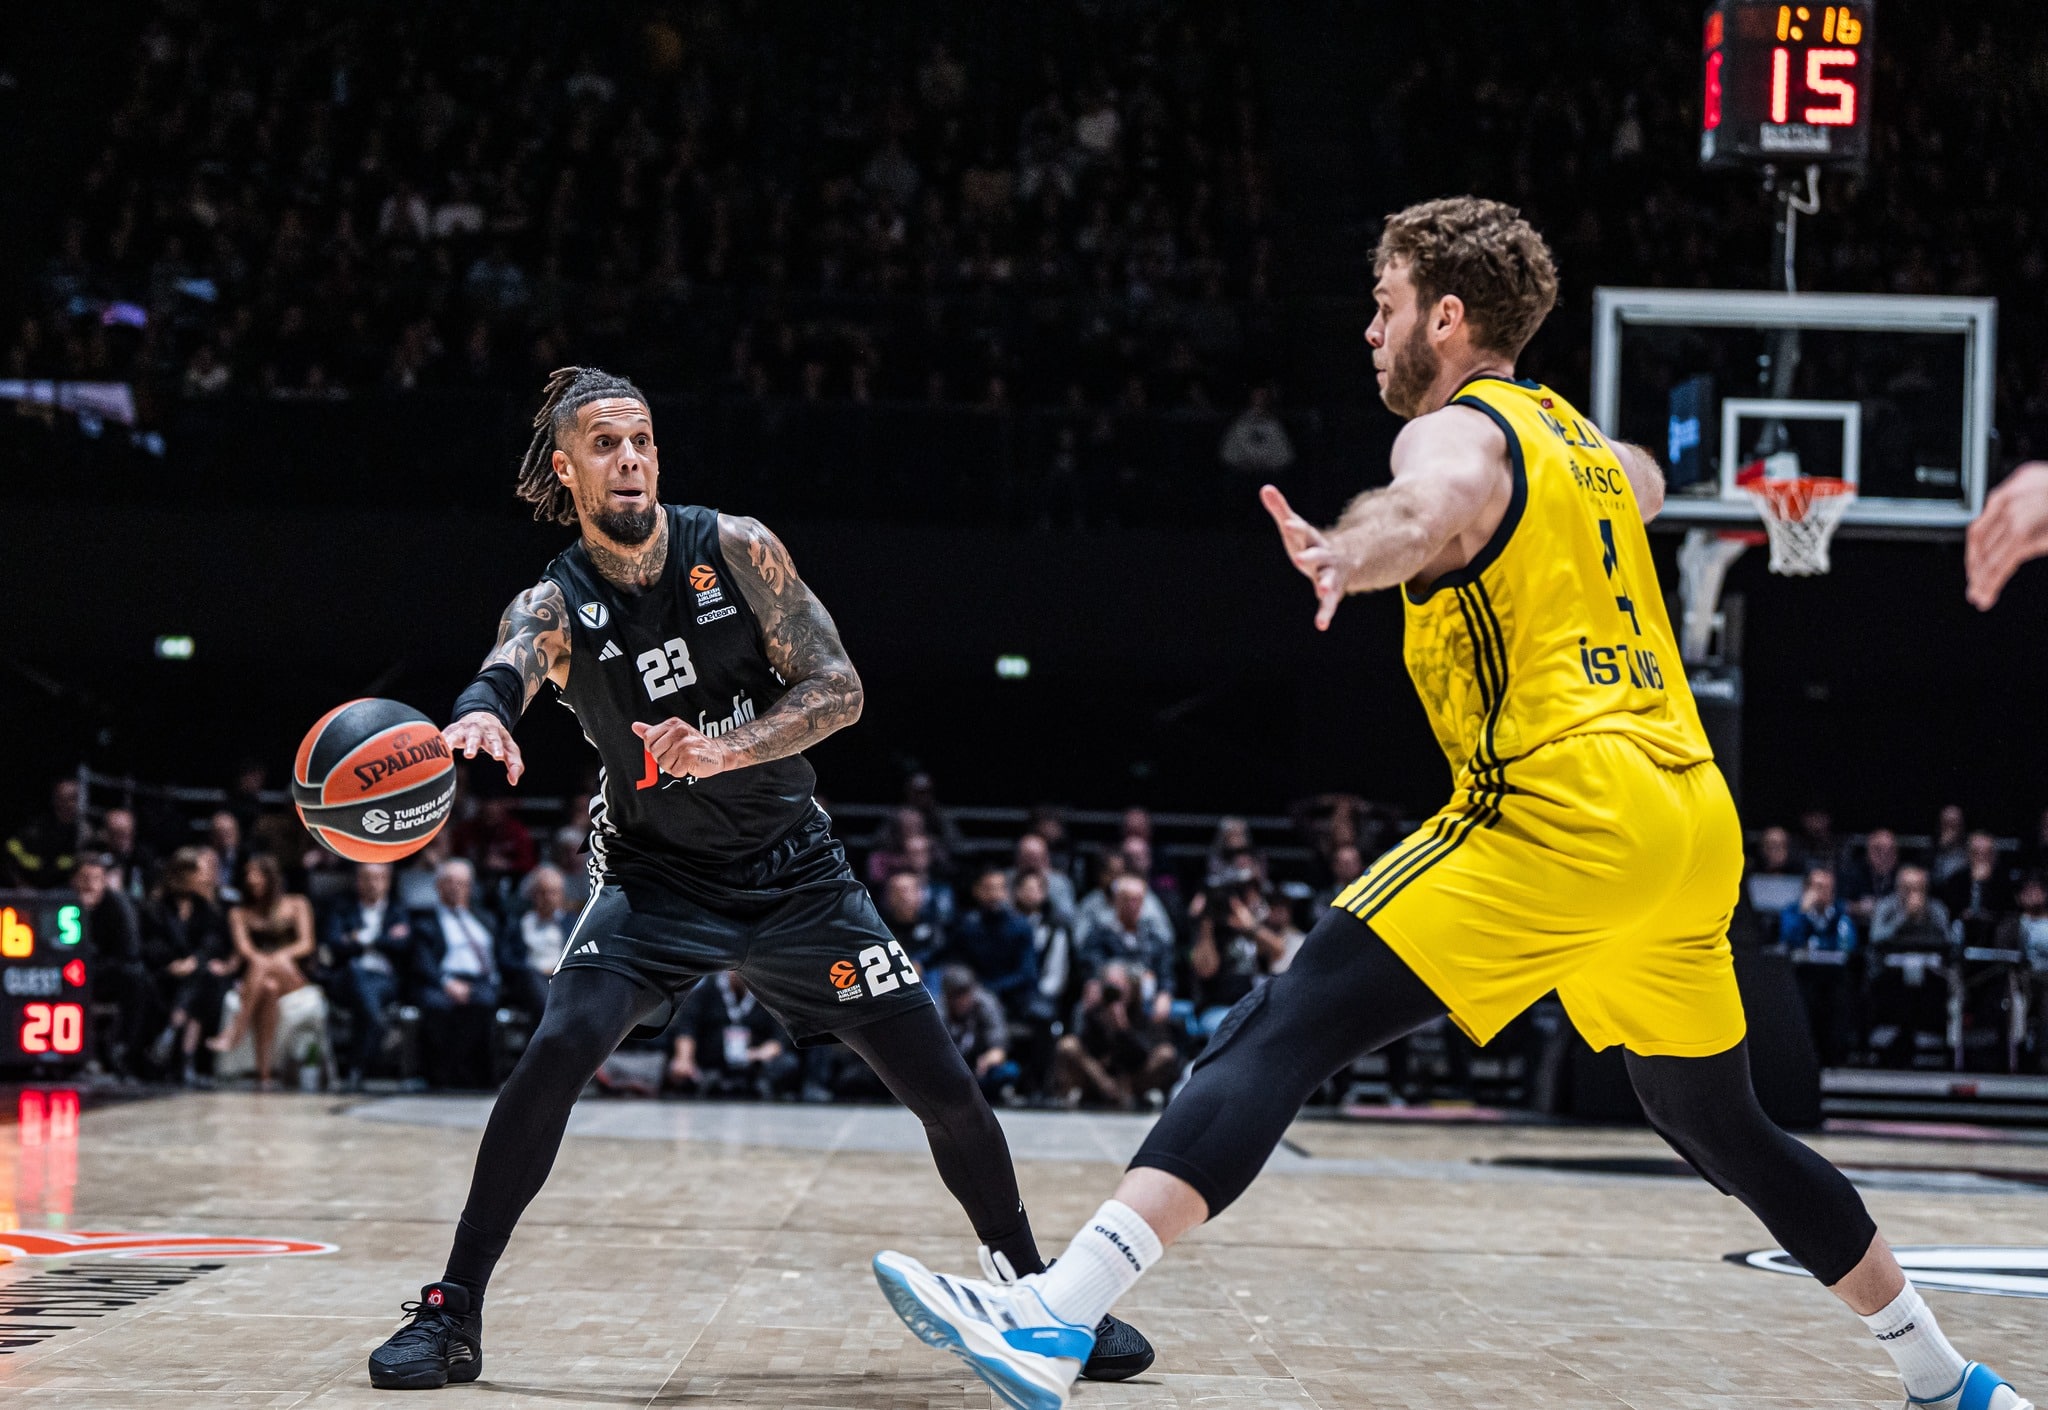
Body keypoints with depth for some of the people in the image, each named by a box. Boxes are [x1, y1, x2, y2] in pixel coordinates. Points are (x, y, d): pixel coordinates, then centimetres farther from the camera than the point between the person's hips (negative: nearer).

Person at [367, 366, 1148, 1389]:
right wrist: (478, 719, -61)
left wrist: (727, 749, -30)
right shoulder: (554, 606, -13)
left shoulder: (736, 549, -9)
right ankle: (452, 1313, -15)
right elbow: (504, 674, -36)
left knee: (945, 1090, -1)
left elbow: (839, 689, -12)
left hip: (795, 871, 1)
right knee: (558, 1050, -26)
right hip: (656, 878, -1)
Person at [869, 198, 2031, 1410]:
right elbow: (1646, 483, 50)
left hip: (1561, 805, -8)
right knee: (1721, 1127, 25)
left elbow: (1438, 508, -29)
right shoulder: (1576, 436, 23)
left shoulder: (1457, 432, -1)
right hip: (1695, 816, 8)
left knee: (1284, 1030, -15)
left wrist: (1349, 556, -49)